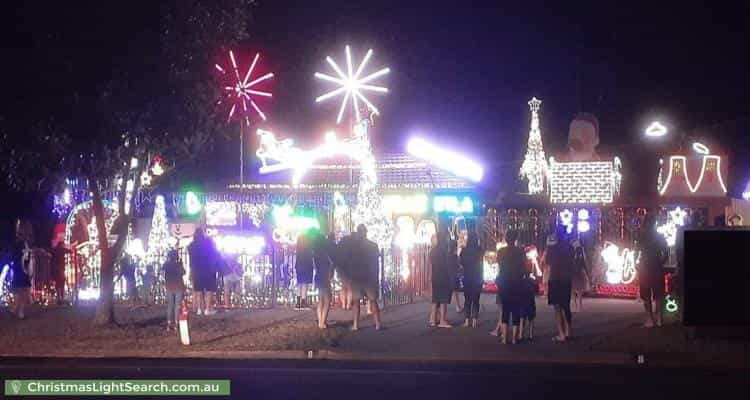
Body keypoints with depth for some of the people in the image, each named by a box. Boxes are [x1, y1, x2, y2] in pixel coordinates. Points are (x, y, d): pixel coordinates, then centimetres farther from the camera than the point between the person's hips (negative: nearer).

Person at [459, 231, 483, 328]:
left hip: (467, 277, 1)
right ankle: (474, 320, -1)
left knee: (467, 299, 10)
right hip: (477, 277, -1)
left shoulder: (464, 250, -8)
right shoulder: (479, 250, -10)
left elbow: (461, 263, 1)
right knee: (475, 300, 5)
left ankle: (467, 320, 5)